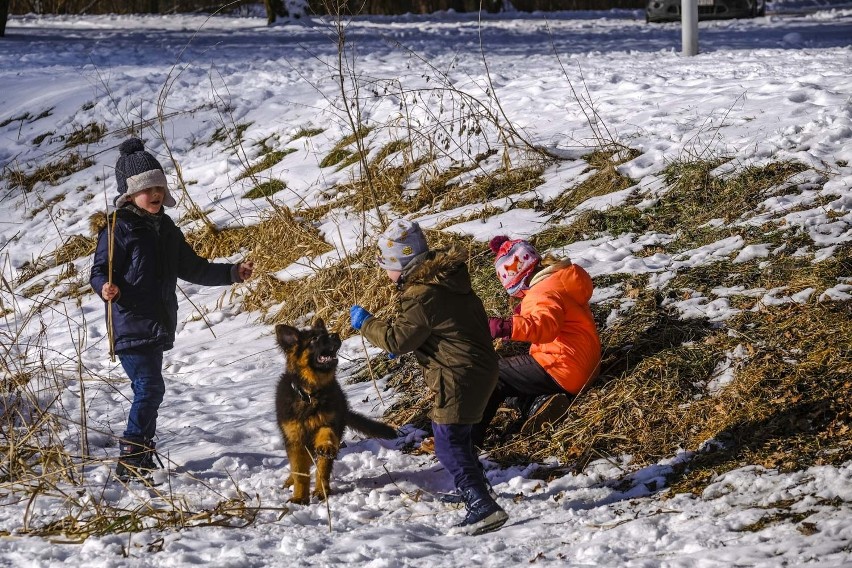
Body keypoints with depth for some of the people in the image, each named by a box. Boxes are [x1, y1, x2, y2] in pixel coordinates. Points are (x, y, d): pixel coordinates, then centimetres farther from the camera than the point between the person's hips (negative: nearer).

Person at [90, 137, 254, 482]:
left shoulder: (166, 230, 15)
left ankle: (141, 458, 22)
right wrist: (105, 288, -32)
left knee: (148, 390, 13)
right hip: (130, 327, -8)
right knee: (150, 388, -16)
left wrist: (232, 273, 18)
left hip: (157, 327, 8)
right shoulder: (118, 229, -8)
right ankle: (130, 461, -12)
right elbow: (99, 271, -10)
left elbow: (193, 270, 23)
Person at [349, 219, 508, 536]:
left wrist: (365, 323, -3)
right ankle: (476, 487, 45)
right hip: (481, 367, 10)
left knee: (448, 445, -8)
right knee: (457, 435, 28)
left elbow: (398, 340, -16)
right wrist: (403, 339, 15)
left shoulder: (423, 295, -22)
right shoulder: (448, 277, 8)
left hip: (459, 376, -10)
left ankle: (482, 507, -16)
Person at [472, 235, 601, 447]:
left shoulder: (544, 294, -18)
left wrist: (506, 327, -52)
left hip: (561, 370, -11)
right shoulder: (558, 277, 13)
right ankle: (541, 402, -3)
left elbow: (545, 325, -39)